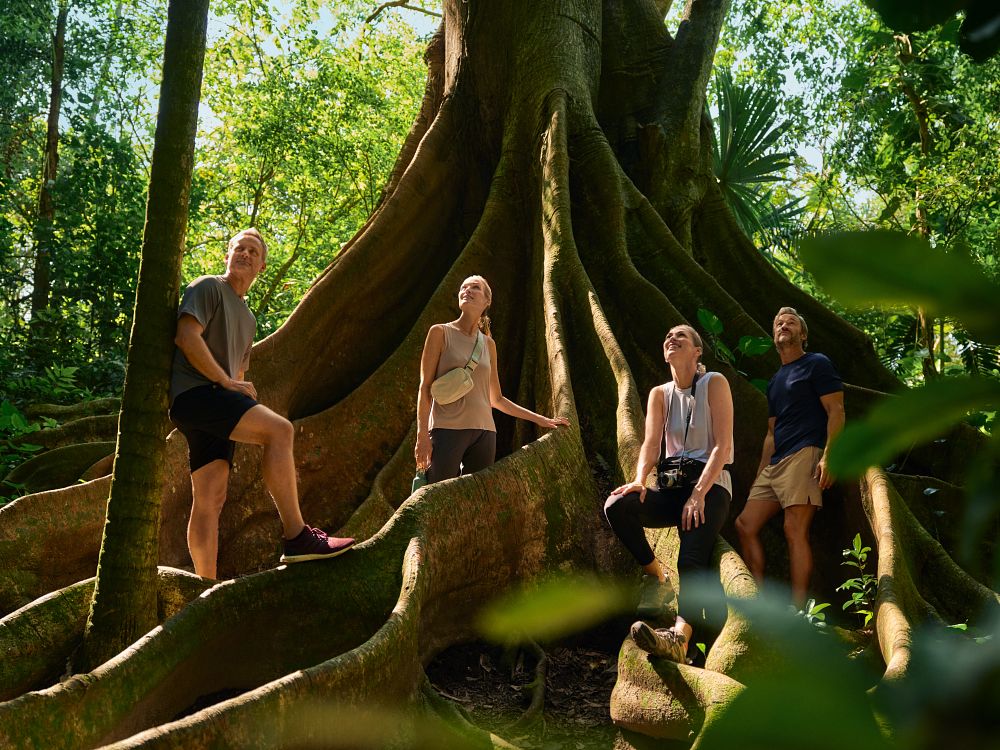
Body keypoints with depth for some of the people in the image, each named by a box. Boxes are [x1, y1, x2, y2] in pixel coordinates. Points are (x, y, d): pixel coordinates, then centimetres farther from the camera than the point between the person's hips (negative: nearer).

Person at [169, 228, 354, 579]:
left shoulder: (247, 317, 28)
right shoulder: (208, 287, 2)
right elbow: (186, 336, -13)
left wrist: (240, 389, 13)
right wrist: (227, 382, -15)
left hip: (214, 405, 9)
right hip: (193, 391, -9)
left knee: (211, 498, 2)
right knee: (279, 428, -26)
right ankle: (297, 537, -28)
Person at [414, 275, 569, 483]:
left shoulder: (489, 344, 16)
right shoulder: (441, 333, 4)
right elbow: (425, 387, -1)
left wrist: (540, 419, 23)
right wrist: (422, 435, -10)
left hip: (484, 431, 4)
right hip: (447, 429, -4)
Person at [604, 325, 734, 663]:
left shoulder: (714, 384, -1)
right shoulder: (660, 394, 13)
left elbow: (723, 446, -9)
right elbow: (650, 444, 1)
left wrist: (698, 494, -21)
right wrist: (639, 480, -21)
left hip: (710, 486, -5)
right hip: (673, 487, 5)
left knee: (691, 559, -32)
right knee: (617, 505, -25)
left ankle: (680, 636, -53)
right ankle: (656, 576, -9)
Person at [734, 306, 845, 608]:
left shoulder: (817, 364, 4)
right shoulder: (775, 381, 27)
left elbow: (836, 411, -6)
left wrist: (828, 456, -19)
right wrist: (760, 474, 20)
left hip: (803, 455, -9)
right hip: (774, 464, 9)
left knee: (795, 530, -17)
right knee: (745, 524, 3)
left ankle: (798, 611, -18)